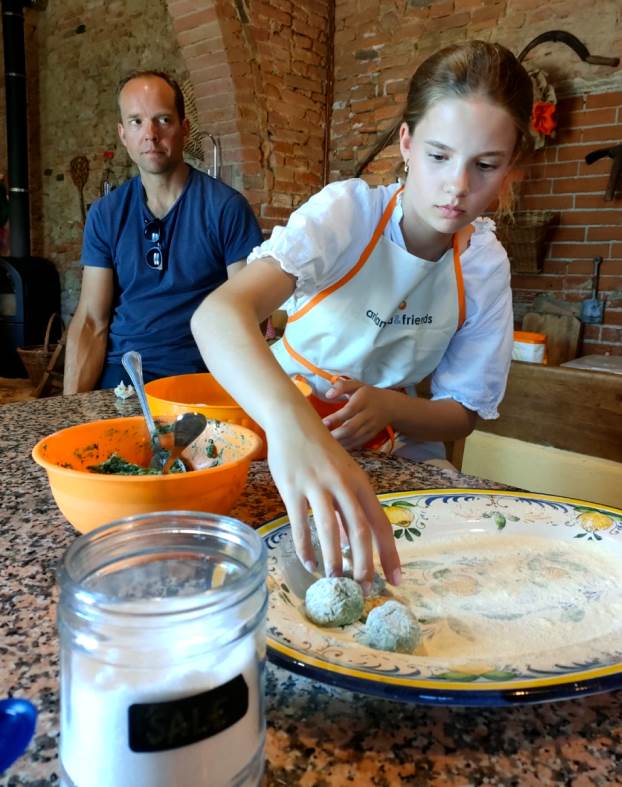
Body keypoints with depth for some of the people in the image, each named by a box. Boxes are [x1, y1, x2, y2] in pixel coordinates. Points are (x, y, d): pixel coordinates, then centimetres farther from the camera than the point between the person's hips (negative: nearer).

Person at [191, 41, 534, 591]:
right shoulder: (348, 211, -22)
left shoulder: (487, 266, -8)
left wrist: (388, 408, -26)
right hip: (283, 427, -3)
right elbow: (218, 313, -39)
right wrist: (292, 421, -60)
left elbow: (462, 412, -3)